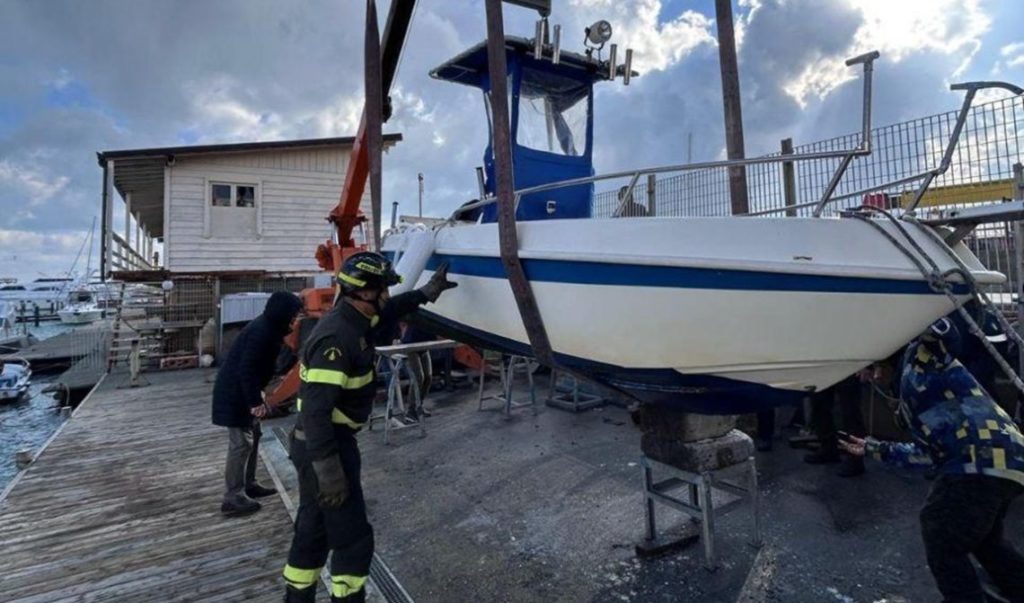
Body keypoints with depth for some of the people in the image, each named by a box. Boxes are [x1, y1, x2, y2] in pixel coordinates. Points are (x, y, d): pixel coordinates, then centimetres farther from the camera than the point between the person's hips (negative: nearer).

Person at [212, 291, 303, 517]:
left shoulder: (268, 327, 7)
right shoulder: (261, 332, -24)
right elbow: (247, 369, -27)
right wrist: (256, 401, -24)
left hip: (241, 390, 10)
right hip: (235, 393, -10)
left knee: (253, 436, 16)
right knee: (241, 443, -5)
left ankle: (249, 484, 28)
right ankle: (233, 498, 3)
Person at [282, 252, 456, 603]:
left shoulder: (355, 321, 2)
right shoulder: (336, 338, -27)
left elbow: (388, 312, 25)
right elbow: (316, 408, -30)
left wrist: (425, 293, 29)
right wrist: (329, 470, -28)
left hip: (322, 442, 10)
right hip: (323, 447, -10)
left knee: (313, 530, 23)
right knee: (353, 538, 3)